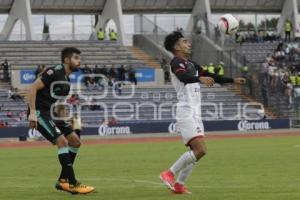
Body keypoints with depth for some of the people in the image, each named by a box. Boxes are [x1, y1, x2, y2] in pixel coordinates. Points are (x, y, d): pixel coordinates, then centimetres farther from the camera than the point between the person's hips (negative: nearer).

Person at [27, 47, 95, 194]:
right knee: (62, 141, -20)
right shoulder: (54, 72, -14)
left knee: (76, 142, 8)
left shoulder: (66, 79, 14)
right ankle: (72, 184, -18)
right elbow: (33, 88, -20)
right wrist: (32, 113, -26)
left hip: (53, 114, 10)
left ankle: (62, 181, 14)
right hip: (40, 113, -10)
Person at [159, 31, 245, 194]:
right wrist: (200, 78, -49)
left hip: (195, 114, 9)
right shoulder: (176, 62, -9)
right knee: (200, 150, -18)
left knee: (197, 151, 8)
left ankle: (179, 185, 12)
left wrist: (233, 80, 21)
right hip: (186, 113, -9)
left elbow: (211, 76, 24)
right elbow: (184, 77, -30)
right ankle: (169, 174, -9)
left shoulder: (191, 65, 19)